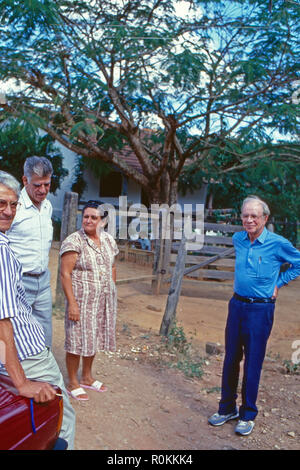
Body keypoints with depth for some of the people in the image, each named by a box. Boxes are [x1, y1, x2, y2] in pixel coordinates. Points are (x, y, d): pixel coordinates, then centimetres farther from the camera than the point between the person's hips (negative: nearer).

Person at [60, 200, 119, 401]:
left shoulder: (108, 240, 5)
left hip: (104, 300, 6)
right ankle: (73, 383, 20)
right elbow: (65, 274, -17)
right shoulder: (74, 241, -14)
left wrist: (112, 293, 13)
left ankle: (87, 377, 35)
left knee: (94, 338, 17)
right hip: (81, 300, -6)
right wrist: (72, 302, -21)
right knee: (77, 339, 2)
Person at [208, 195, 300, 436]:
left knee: (253, 363, 4)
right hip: (237, 305, 5)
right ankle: (227, 408, 28)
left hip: (260, 310, -5)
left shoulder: (278, 243, -12)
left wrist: (278, 283, 1)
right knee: (231, 359, 12)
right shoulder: (238, 239, 3)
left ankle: (248, 415, 21)